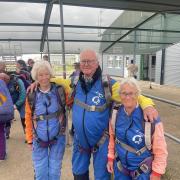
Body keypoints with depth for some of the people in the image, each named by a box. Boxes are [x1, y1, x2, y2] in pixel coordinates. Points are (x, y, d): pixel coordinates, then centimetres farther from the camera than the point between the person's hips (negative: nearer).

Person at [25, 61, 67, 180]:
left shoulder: (60, 90, -8)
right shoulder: (31, 95, -6)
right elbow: (28, 118, 3)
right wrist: (30, 139, 6)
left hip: (58, 138, 0)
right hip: (39, 140, 1)